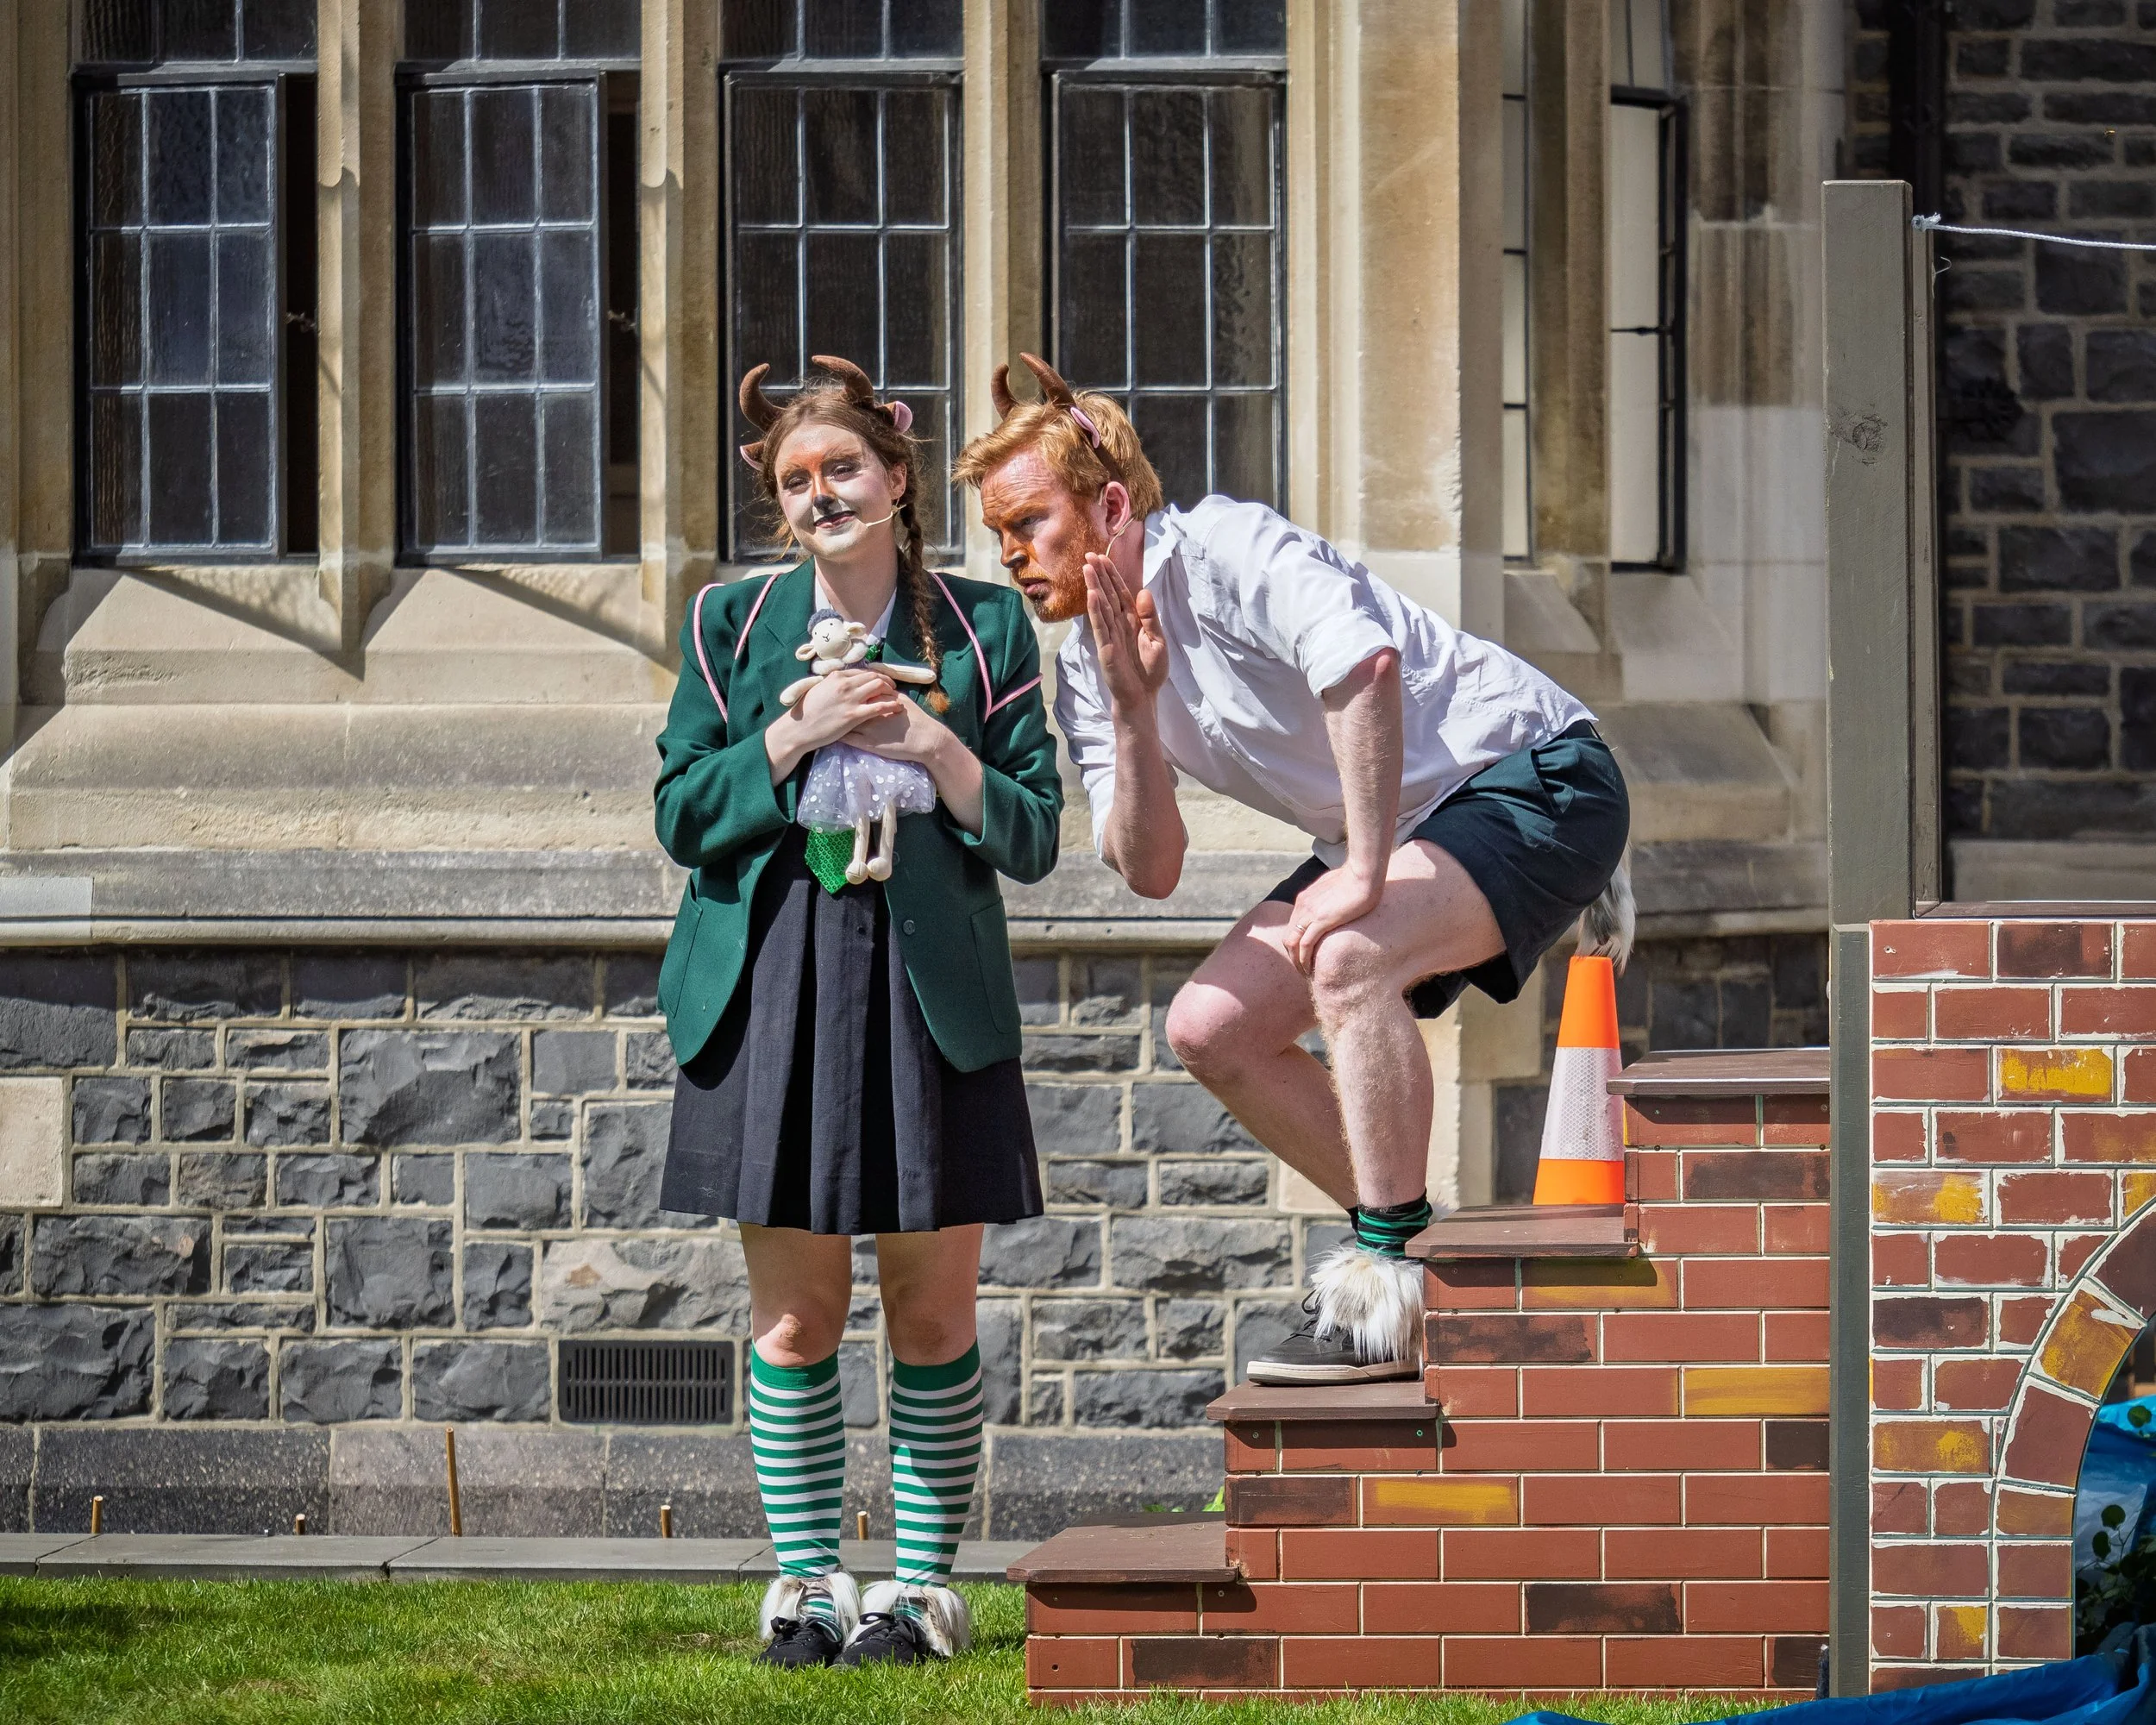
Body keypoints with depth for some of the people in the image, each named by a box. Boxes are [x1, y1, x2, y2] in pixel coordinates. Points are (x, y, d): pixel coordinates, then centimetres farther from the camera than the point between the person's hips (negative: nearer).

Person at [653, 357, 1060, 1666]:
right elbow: (683, 815, 4)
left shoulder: (984, 628, 5)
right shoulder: (732, 625, 8)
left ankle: (925, 1582, 10)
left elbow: (1034, 838, 4)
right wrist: (795, 735, -10)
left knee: (933, 1307, 0)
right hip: (775, 984, 1)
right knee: (796, 1310, 1)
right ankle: (807, 1583, 10)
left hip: (933, 988, 0)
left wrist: (938, 749, -11)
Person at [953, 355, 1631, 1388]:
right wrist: (1133, 708, -17)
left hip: (1532, 776, -9)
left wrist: (1365, 873, -37)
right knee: (1209, 1029, 0)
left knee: (1345, 959, -33)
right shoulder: (1086, 674, 4)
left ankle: (1387, 1303, -25)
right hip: (1394, 833, 9)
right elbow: (1151, 870, -2)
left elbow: (1364, 661, -40)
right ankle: (1409, 1247, 13)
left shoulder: (1221, 549, -22)